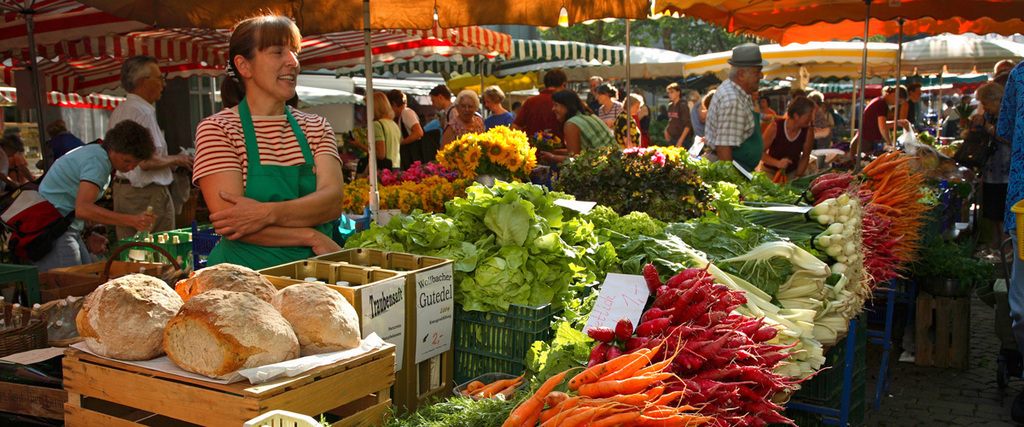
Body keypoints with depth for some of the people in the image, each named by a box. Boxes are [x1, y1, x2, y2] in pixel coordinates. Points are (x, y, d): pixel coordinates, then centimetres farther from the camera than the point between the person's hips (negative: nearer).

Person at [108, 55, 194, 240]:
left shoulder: (117, 112, 14)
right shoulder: (143, 112, -17)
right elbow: (147, 162, -24)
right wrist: (176, 159, -7)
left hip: (121, 189, 10)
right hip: (147, 195, -10)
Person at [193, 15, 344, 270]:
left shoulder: (316, 128, 15)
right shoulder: (216, 129, 3)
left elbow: (332, 201, -2)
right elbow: (231, 224, -9)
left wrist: (267, 213, -17)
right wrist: (313, 237, -11)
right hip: (245, 277, -3)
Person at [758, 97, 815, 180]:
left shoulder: (808, 133, -11)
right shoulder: (775, 127, -18)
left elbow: (805, 157, 3)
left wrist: (798, 176, -5)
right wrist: (777, 163, -27)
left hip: (792, 172, 3)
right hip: (770, 171, -2)